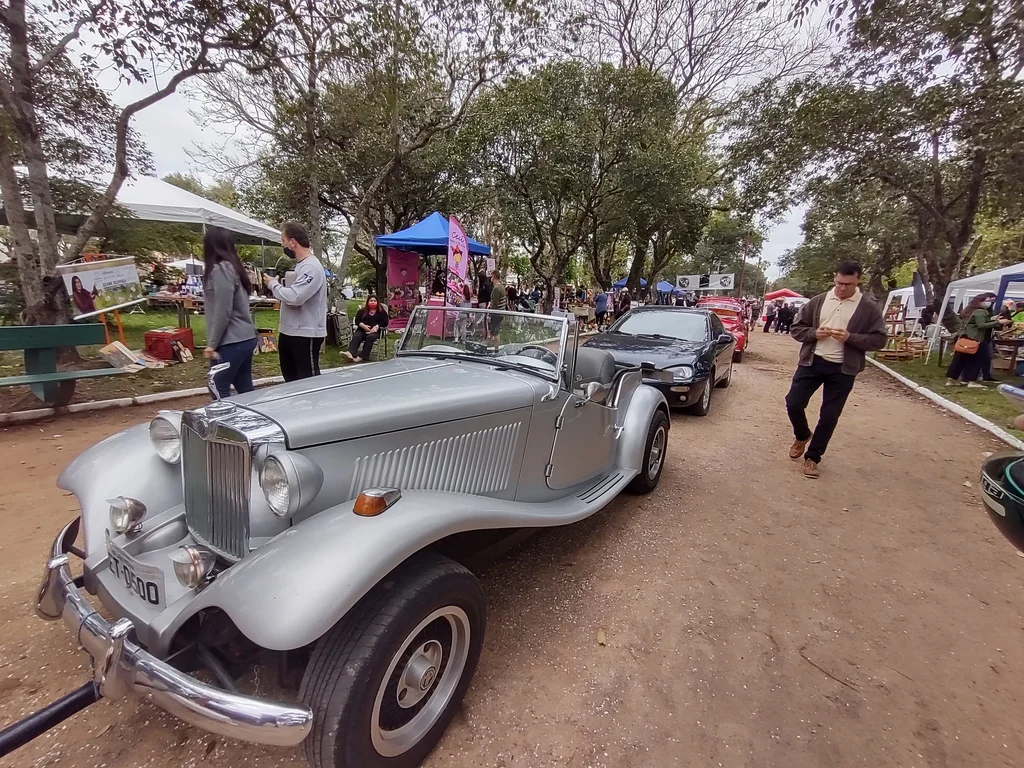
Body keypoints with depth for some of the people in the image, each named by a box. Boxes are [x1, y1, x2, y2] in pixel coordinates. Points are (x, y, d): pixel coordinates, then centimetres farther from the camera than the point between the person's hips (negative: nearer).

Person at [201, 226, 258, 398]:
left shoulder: (220, 269, -13)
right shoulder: (233, 266, 13)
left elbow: (222, 312, -17)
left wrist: (212, 344, -10)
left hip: (231, 342, -9)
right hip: (245, 338, 9)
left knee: (219, 390, 1)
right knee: (245, 389, 12)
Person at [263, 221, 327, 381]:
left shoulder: (311, 267, -19)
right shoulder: (298, 264, 14)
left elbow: (294, 297, -30)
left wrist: (273, 284, -12)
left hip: (306, 334, -10)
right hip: (289, 332, 10)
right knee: (290, 378, 21)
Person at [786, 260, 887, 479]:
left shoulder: (869, 309, 0)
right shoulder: (817, 301, 5)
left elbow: (879, 340, -1)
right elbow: (796, 328, 8)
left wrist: (850, 337, -18)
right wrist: (814, 333, -13)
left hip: (843, 369, -1)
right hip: (812, 362, 2)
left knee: (829, 416, 3)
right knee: (793, 403, -3)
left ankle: (812, 457, 18)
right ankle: (802, 436, 28)